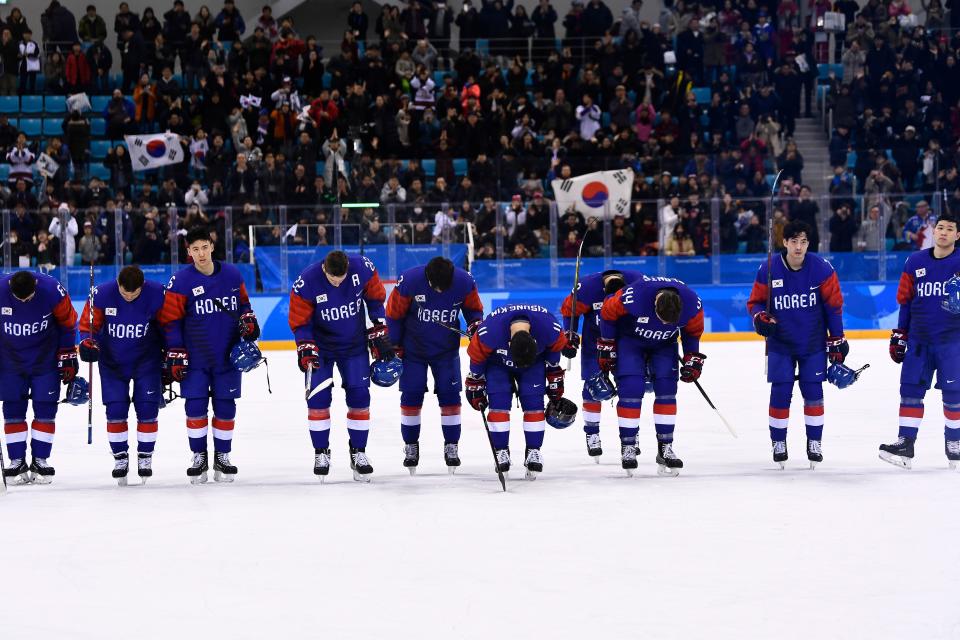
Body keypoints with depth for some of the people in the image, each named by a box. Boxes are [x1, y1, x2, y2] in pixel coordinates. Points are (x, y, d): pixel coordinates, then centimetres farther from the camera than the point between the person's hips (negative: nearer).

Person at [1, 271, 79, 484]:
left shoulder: (52, 290, -22)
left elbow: (68, 322, -6)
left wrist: (68, 356, -1)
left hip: (45, 358, -1)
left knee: (45, 409, -1)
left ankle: (40, 461, 7)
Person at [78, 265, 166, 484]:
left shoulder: (157, 294, -19)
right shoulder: (102, 294, -19)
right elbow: (88, 323, -6)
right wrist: (87, 342, -23)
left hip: (146, 358, -1)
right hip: (112, 359, 1)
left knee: (147, 408, -3)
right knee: (115, 409, -2)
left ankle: (145, 457, 9)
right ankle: (120, 457, 11)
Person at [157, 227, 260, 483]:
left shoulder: (232, 275, 1)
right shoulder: (181, 281, -8)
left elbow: (243, 303, 19)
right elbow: (170, 320, -5)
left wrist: (249, 320, 0)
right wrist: (174, 355, -8)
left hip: (227, 356, 2)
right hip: (194, 358, -2)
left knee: (225, 406, 5)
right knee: (195, 406, -4)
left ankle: (222, 457, 17)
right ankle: (199, 457, 10)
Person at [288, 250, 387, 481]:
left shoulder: (362, 268, -21)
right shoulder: (306, 282, -26)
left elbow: (375, 299, -2)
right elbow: (299, 321, -14)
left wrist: (379, 333, 0)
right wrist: (306, 349, -24)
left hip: (354, 346, 1)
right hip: (321, 346, -1)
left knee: (359, 396, -1)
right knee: (318, 397, -7)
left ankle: (358, 452, 11)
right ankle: (321, 452, 7)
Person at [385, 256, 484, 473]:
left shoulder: (464, 282, -18)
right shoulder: (409, 281, -24)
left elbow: (474, 308, 3)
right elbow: (394, 313, -10)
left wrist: (476, 324, -15)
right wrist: (394, 345, -5)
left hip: (446, 350, 1)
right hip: (413, 348, -1)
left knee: (450, 396, -1)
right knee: (411, 397, 1)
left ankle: (451, 447, 11)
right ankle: (411, 447, 16)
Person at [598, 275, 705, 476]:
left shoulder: (692, 304, -27)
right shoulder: (634, 296, -38)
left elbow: (693, 330, -3)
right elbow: (608, 312, -18)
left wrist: (692, 359, -5)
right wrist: (606, 346, -11)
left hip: (664, 344, 3)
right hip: (629, 338, -3)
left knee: (666, 390, -6)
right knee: (631, 390, -14)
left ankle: (665, 448, 3)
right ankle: (628, 447, -4)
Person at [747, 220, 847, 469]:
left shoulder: (821, 268, -11)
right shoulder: (768, 269, -11)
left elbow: (833, 304, -3)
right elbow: (755, 301, 1)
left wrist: (837, 340, -1)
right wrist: (760, 318, -21)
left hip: (813, 344, 0)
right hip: (780, 343, 0)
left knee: (813, 392, 2)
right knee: (780, 393, -2)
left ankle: (814, 443, 16)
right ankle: (778, 443, 13)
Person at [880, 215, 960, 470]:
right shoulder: (914, 263, 6)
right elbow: (905, 301, 13)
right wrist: (899, 335, 13)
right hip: (919, 339, 3)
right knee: (911, 388, 0)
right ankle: (905, 443, 1)